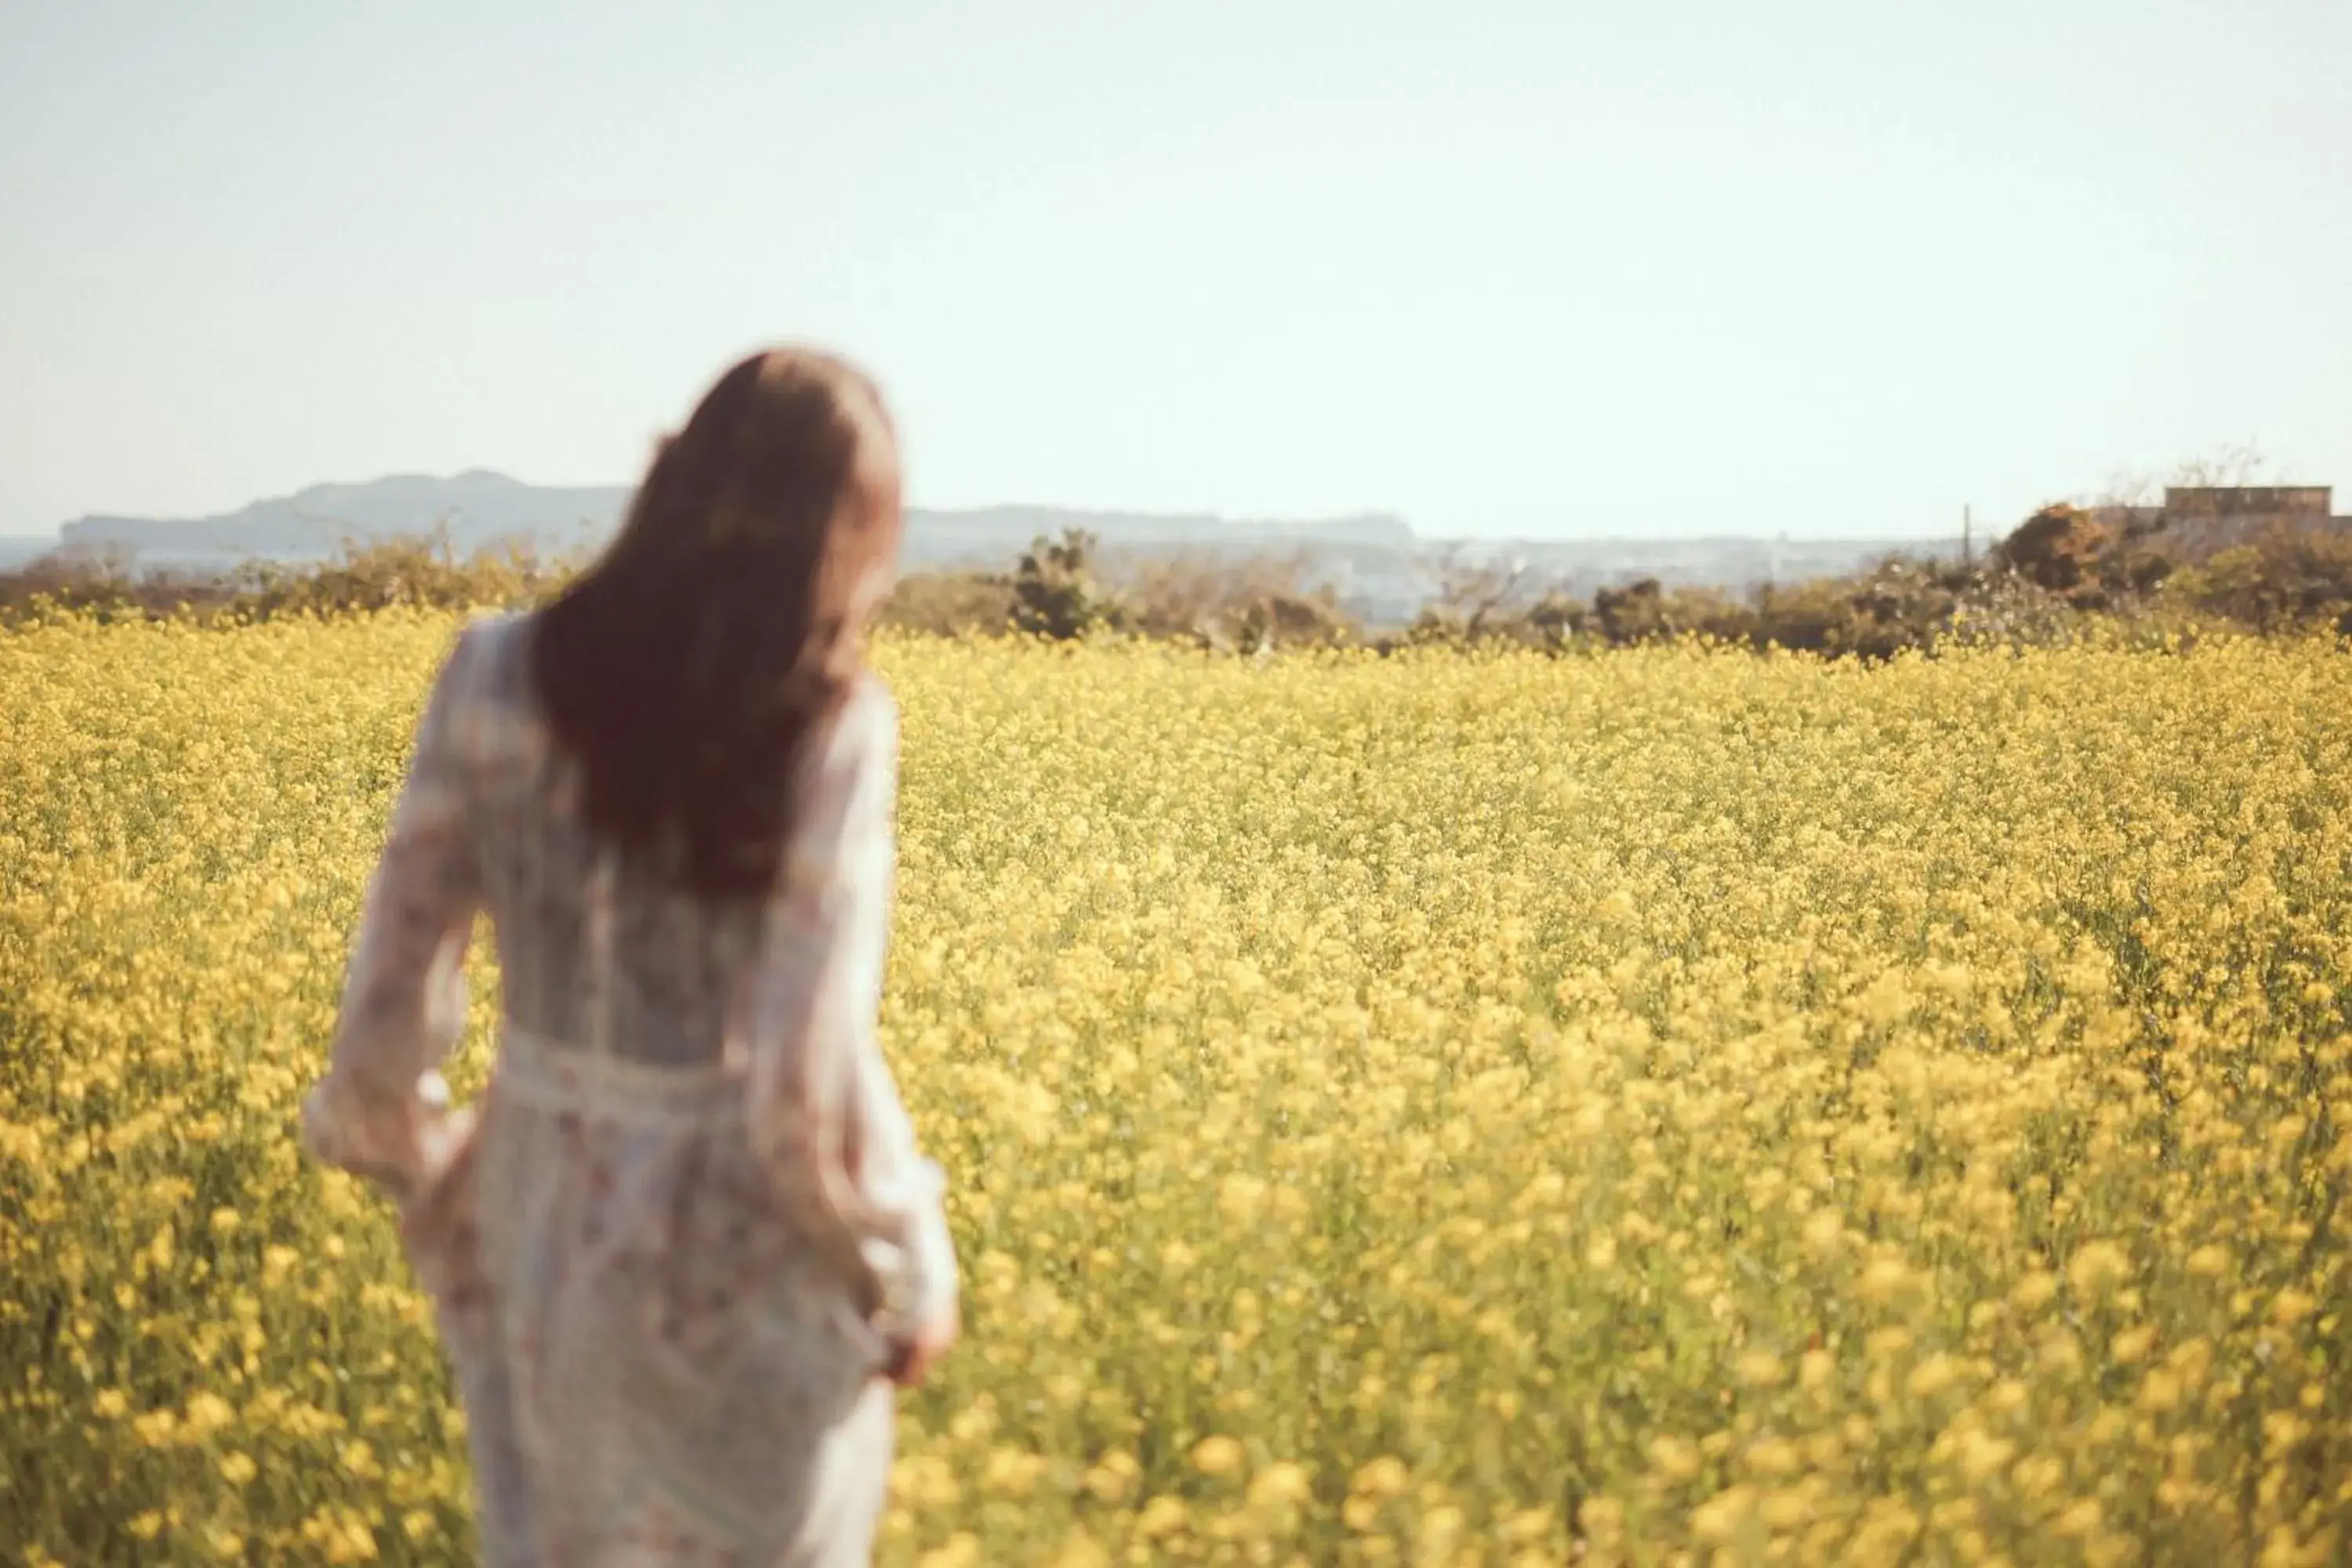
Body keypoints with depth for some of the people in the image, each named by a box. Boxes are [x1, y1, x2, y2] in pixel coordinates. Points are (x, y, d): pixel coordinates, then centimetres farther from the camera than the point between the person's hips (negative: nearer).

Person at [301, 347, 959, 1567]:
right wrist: (916, 1263, -5)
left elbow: (389, 996, -6)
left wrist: (417, 1165, 14)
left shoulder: (498, 673, -9)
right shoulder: (832, 729, -18)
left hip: (544, 1242, 3)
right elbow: (809, 1083, -22)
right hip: (748, 1270, -3)